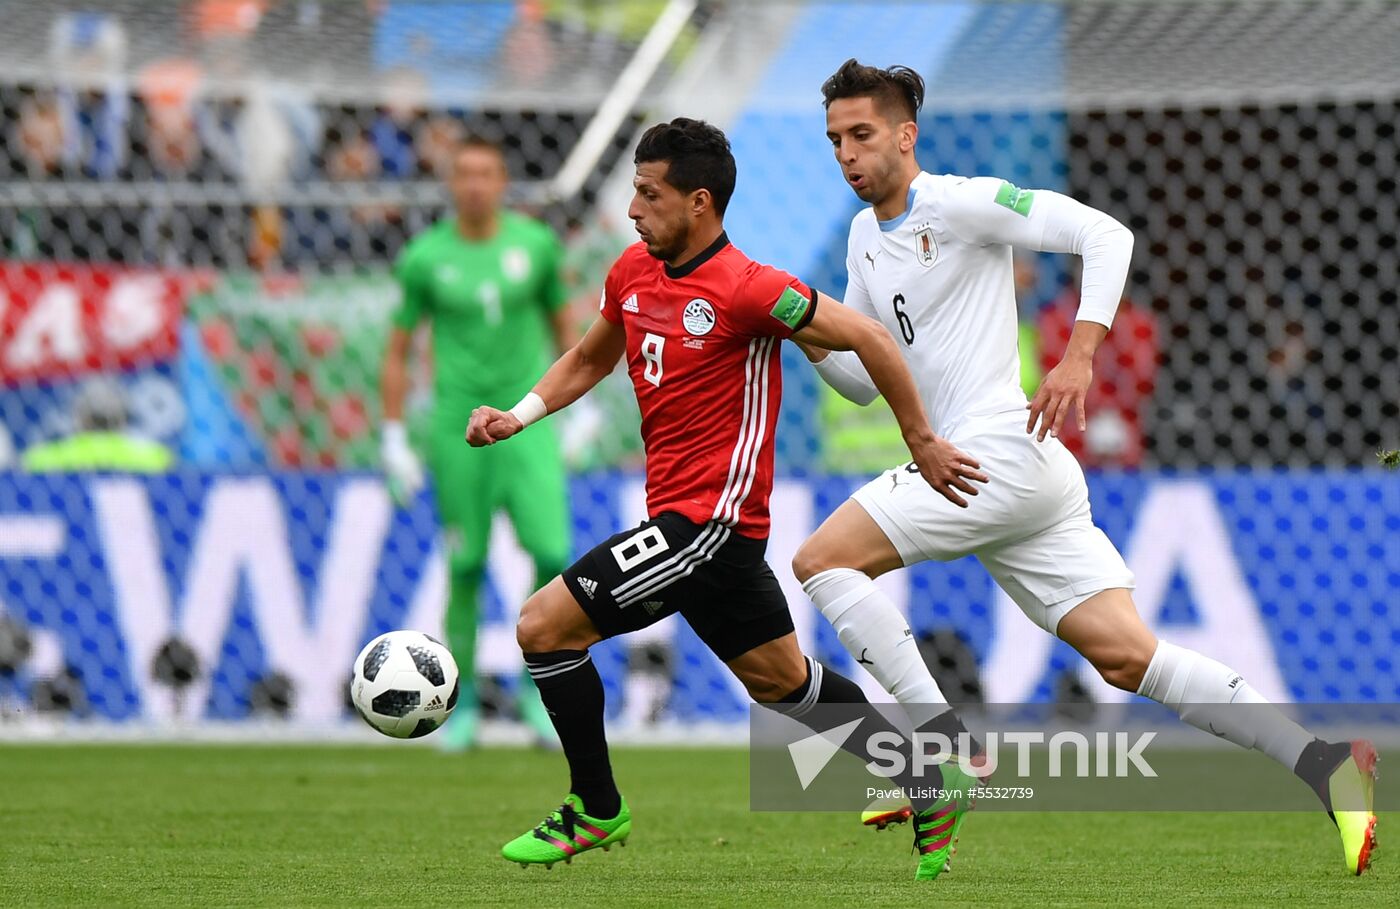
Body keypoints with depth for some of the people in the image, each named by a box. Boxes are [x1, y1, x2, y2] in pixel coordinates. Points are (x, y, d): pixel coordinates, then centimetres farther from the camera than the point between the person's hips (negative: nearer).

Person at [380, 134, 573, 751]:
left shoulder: (536, 243, 1)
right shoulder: (424, 257, -3)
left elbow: (560, 322, 14)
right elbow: (397, 352, 5)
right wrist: (393, 441, 2)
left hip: (527, 422, 1)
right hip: (458, 427, -1)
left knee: (552, 554, -12)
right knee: (467, 567, 1)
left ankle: (537, 683, 8)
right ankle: (462, 704, 16)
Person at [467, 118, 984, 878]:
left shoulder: (743, 288, -18)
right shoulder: (633, 272, 7)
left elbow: (867, 338, -15)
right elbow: (590, 358, 24)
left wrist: (921, 443, -9)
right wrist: (520, 415, 8)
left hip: (711, 518, -9)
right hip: (682, 518, 9)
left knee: (543, 625, -11)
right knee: (781, 680, 18)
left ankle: (595, 811, 3)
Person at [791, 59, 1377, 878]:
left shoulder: (959, 203, -6)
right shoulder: (865, 237, 20)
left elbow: (1104, 234, -13)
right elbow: (868, 380, 26)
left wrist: (1080, 356, -23)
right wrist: (812, 340, 6)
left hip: (1004, 450, -8)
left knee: (822, 562, -9)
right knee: (1127, 657, -1)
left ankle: (948, 749, -12)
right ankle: (1326, 763, -7)